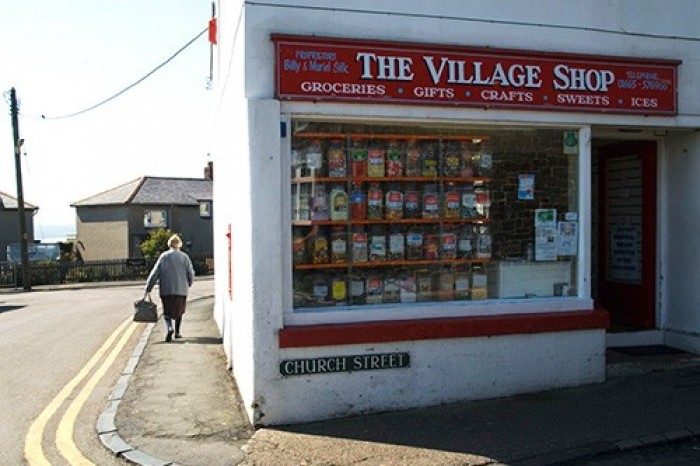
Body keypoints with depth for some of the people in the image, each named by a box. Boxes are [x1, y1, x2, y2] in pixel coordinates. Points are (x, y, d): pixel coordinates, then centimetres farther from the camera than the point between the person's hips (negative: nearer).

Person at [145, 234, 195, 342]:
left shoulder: (164, 256, 0)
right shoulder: (184, 257, 2)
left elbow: (155, 273, -3)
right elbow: (191, 274, 3)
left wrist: (148, 288, 0)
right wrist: (188, 285, 22)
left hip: (166, 290, -1)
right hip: (181, 290, 1)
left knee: (167, 312, 6)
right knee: (179, 312, 19)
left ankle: (169, 328, -20)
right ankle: (177, 332, 22)